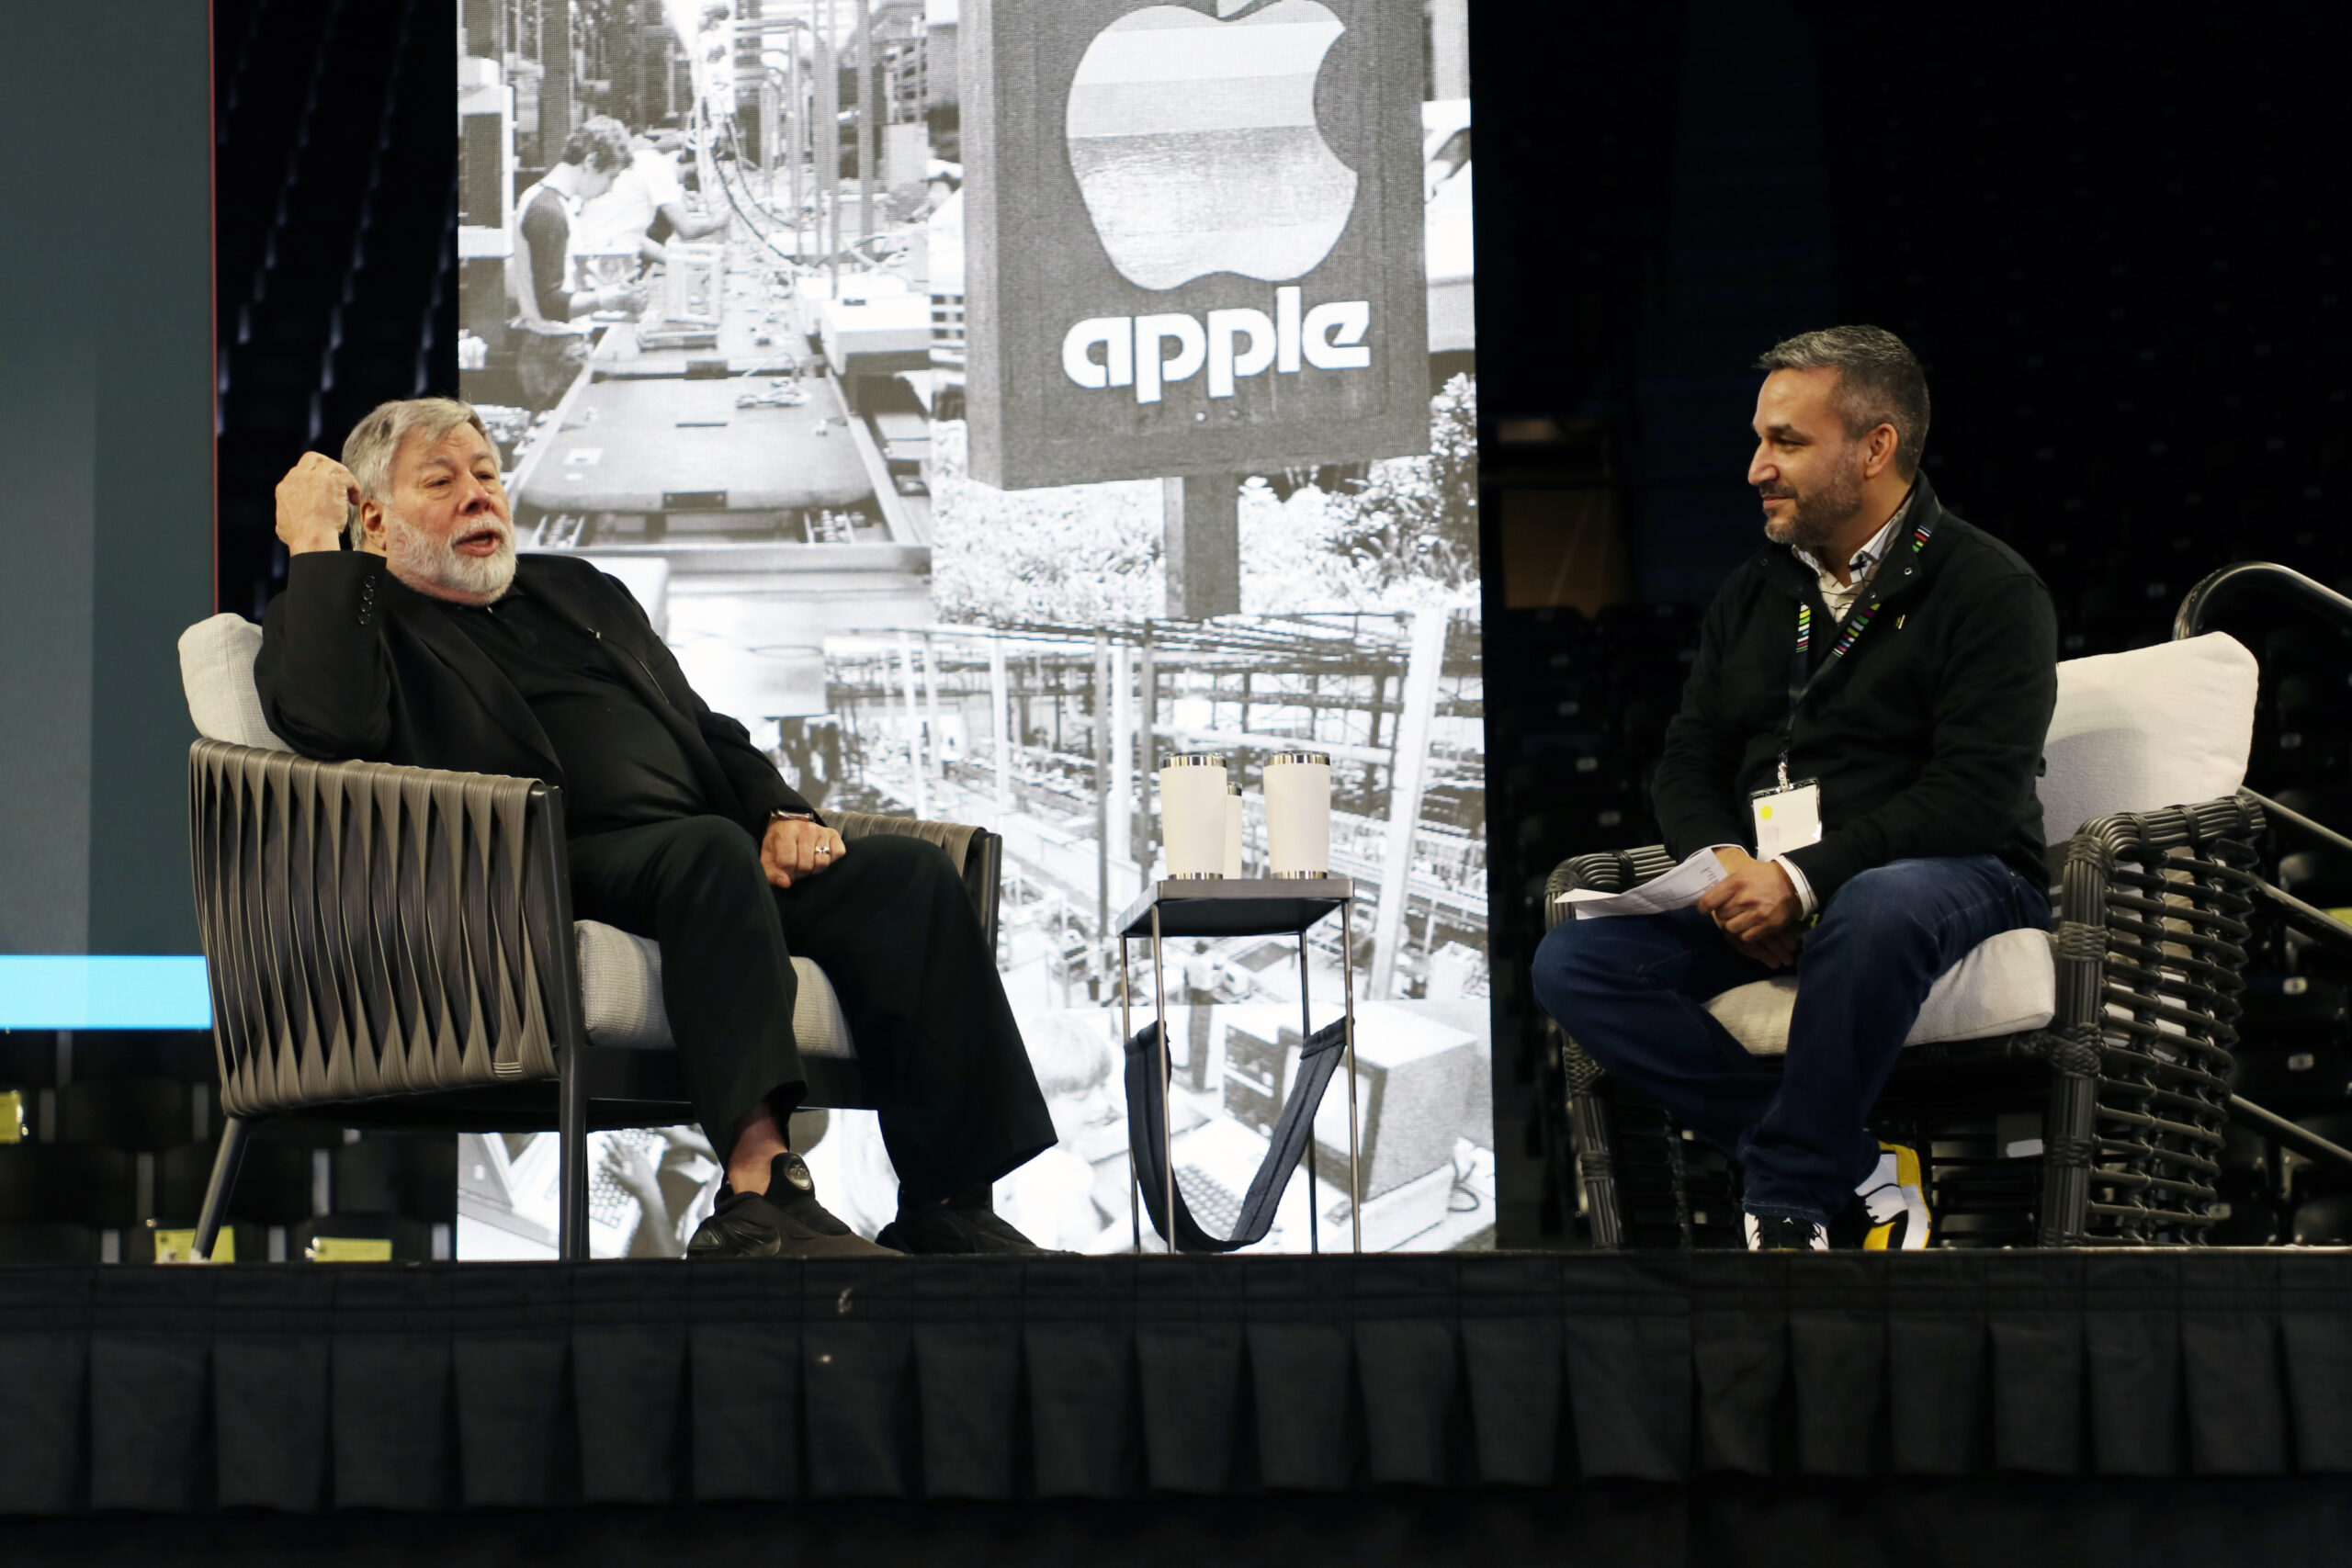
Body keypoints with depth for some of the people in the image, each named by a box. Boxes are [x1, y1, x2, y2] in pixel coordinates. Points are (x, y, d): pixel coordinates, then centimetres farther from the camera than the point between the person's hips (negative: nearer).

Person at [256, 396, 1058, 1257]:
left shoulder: (581, 590, 33)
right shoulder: (359, 616, 12)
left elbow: (709, 732, 29)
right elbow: (331, 724, -12)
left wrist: (783, 813, 8)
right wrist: (314, 543, -5)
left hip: (714, 863, 7)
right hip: (551, 869, -7)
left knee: (908, 873, -18)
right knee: (712, 849, -37)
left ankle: (943, 1202, -26)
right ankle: (758, 1188, -49)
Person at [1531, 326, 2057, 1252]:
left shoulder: (1989, 591, -4)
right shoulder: (1754, 594, 19)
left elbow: (1978, 796, -15)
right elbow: (1688, 763, 17)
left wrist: (1807, 878, -24)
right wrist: (1723, 862, -8)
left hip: (1950, 876, -6)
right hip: (1759, 884, 6)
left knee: (1876, 911, -42)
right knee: (1572, 964, -18)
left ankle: (1788, 1207, -28)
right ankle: (1856, 1173, -23)